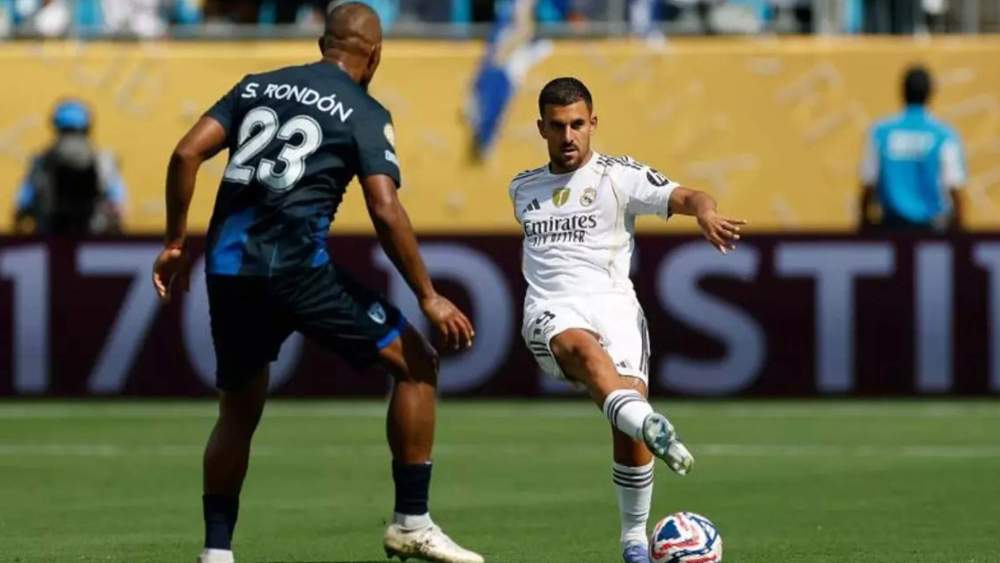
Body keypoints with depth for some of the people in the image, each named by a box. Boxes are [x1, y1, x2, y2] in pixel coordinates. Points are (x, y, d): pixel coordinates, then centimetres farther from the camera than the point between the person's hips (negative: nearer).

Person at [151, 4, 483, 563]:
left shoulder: (257, 87, 18)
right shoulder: (365, 114, 3)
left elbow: (187, 154, 8)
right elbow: (385, 211, -8)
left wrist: (176, 243, 16)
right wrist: (429, 297, -3)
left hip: (228, 265, 5)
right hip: (296, 263, -5)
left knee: (239, 411, 22)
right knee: (417, 363, 8)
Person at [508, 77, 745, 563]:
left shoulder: (618, 175, 7)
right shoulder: (522, 189, 22)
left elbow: (682, 197, -8)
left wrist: (705, 211, -32)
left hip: (612, 301, -1)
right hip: (551, 311, 1)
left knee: (626, 418, -21)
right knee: (585, 348, -37)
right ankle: (652, 428, -65)